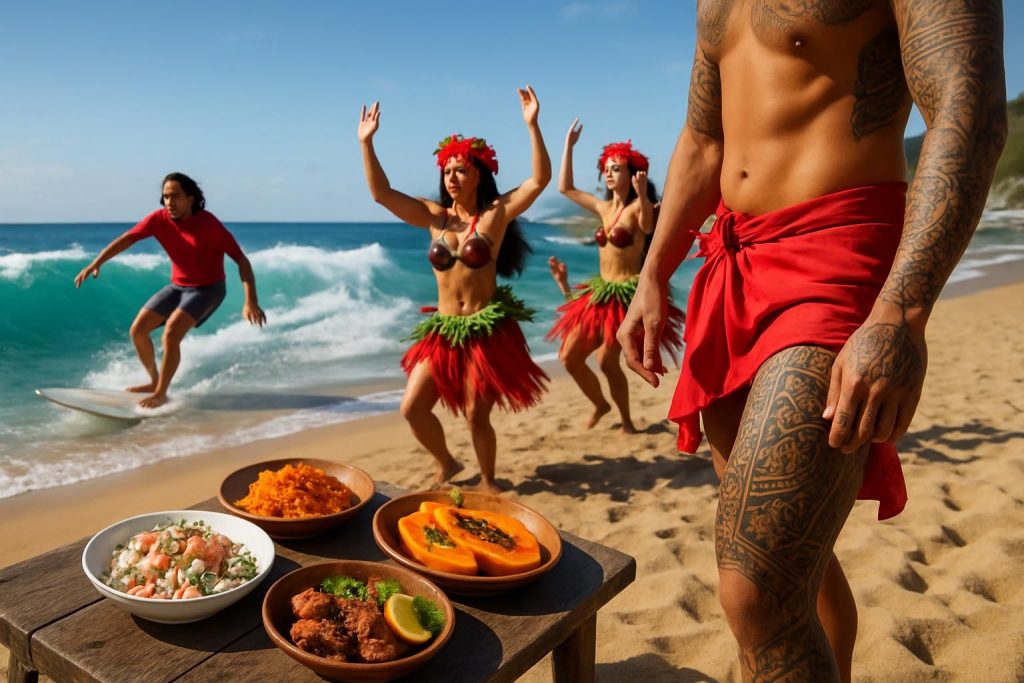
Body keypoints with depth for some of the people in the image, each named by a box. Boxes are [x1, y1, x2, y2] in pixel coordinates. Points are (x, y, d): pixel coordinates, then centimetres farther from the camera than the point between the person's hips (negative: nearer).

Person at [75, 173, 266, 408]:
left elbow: (241, 260, -26)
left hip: (207, 289, -6)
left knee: (170, 333, -24)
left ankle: (161, 393, -6)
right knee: (138, 329, 1)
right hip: (177, 286, 6)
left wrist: (250, 301, -36)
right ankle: (154, 381, 21)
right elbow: (126, 239, -13)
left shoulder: (208, 224, -24)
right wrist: (95, 264, -27)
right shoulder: (160, 219, -10)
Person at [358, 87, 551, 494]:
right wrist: (366, 143, -8)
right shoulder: (433, 216, 5)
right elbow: (381, 193, -1)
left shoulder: (497, 213, -5)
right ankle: (446, 465, 29)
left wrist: (532, 124, -23)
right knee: (412, 408, 3)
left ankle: (487, 481, 30)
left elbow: (540, 179, -16)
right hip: (442, 330, 5)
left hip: (487, 329, -4)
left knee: (476, 415, 2)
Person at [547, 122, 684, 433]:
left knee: (607, 361, -10)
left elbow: (648, 227, -35)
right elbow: (565, 188, 17)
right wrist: (569, 146, 14)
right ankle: (600, 404, 27)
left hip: (627, 294, -8)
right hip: (600, 292, 8)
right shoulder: (604, 207, 11)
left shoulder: (638, 206, -10)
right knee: (569, 357, 5)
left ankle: (626, 420, 12)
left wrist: (643, 197, -54)